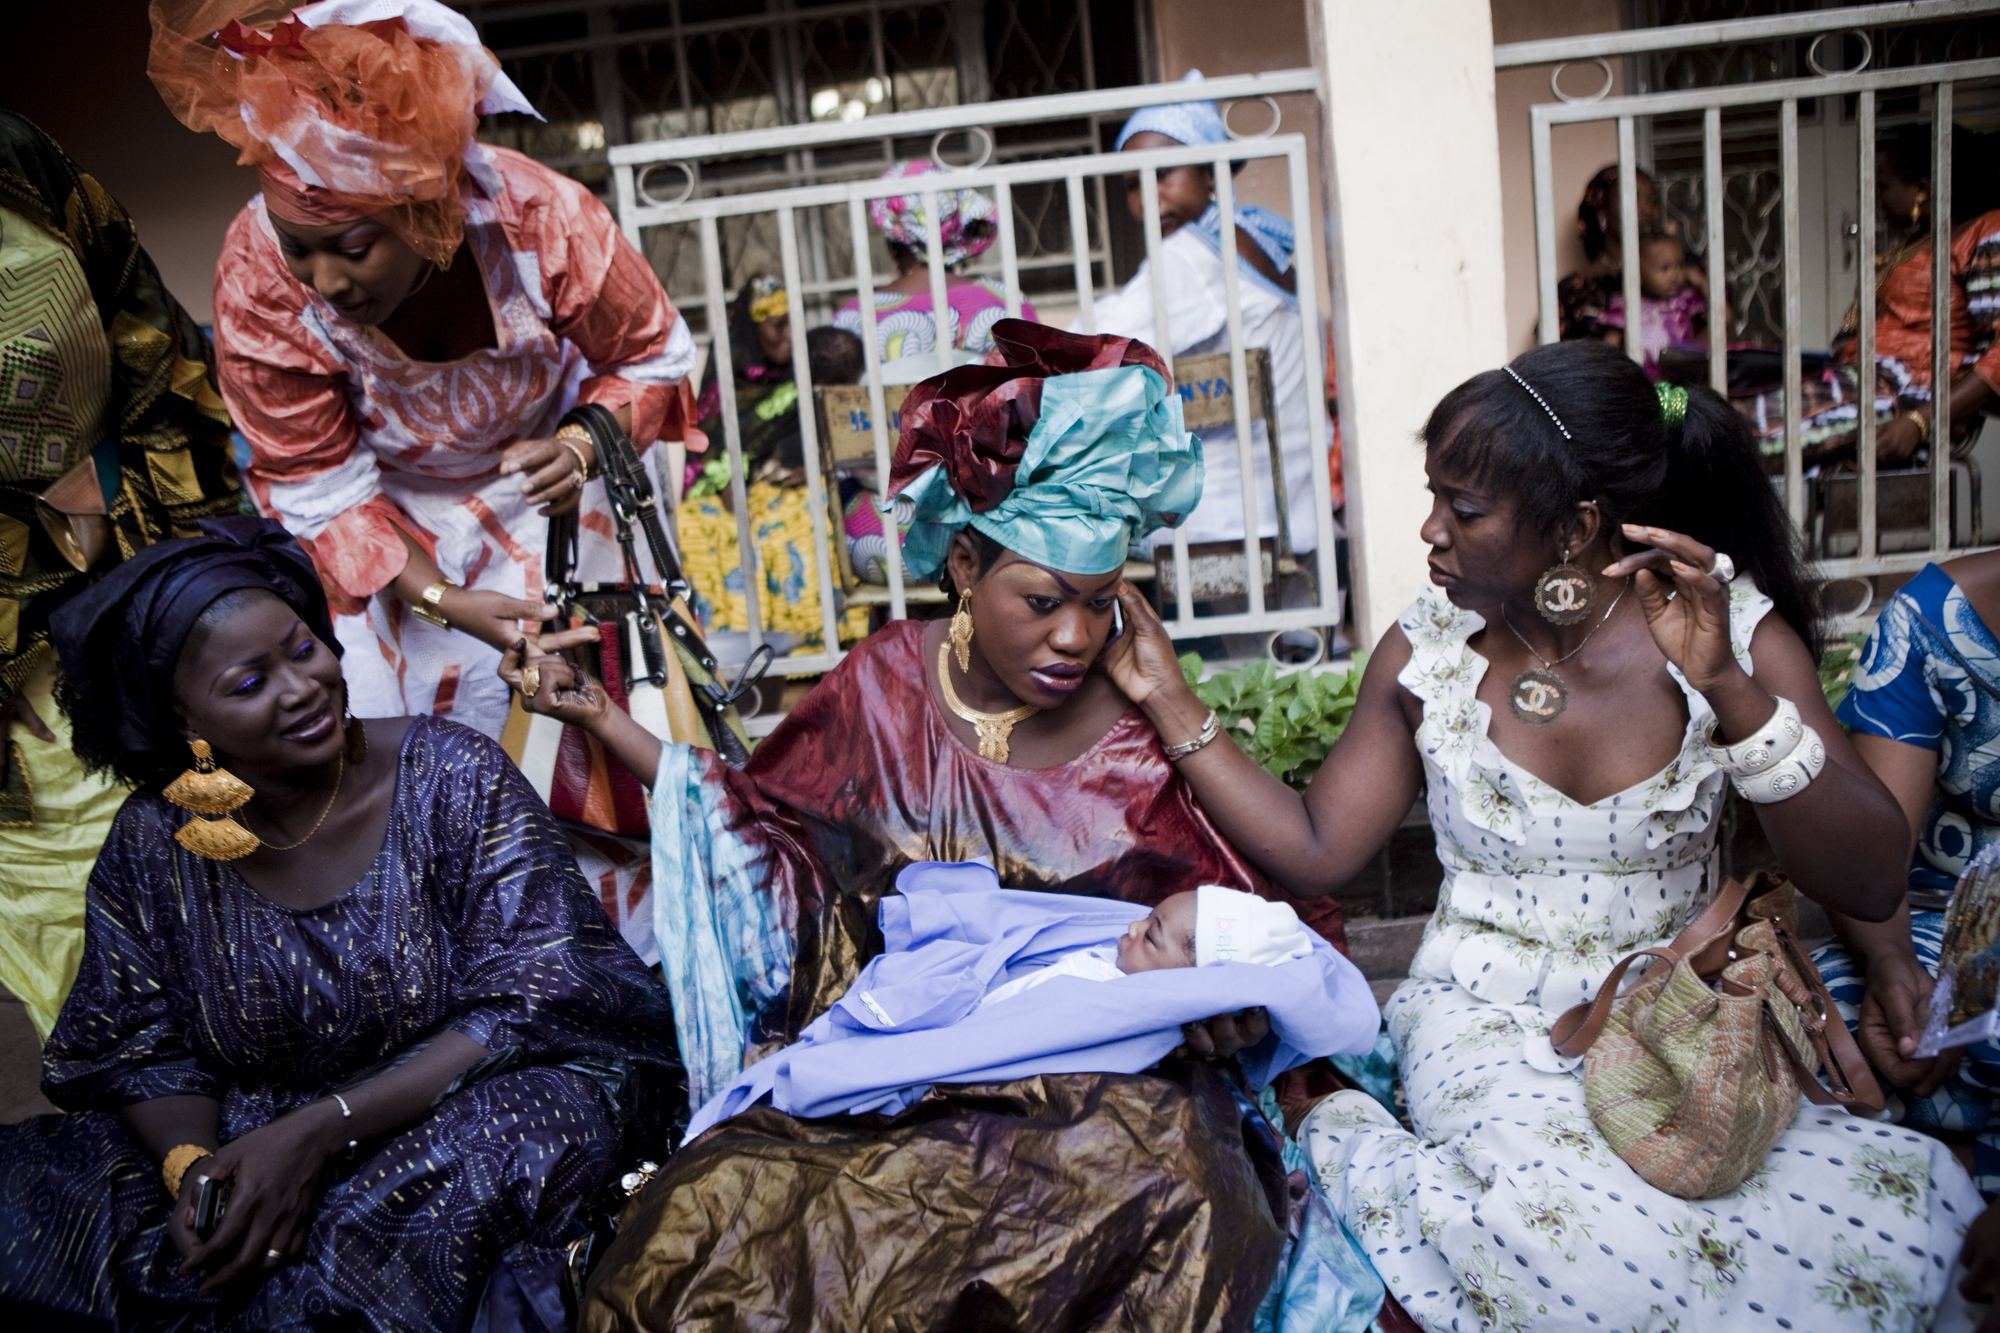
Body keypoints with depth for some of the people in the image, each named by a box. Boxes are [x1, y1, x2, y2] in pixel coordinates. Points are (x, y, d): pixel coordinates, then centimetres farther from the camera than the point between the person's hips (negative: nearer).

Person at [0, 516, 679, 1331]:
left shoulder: (450, 775, -11)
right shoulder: (149, 847, -2)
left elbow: (535, 1004, -16)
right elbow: (136, 1051, 6)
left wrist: (320, 1131, -23)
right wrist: (189, 1162, -17)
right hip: (247, 1140, 2)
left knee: (538, 1117, -36)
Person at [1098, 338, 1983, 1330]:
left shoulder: (1729, 628, -6)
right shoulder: (1426, 652, -2)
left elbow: (1870, 886, -13)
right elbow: (1315, 850, 1)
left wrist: (1730, 692, -27)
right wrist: (1168, 699, -4)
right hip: (1484, 1019, -2)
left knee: (1905, 1213, -26)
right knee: (1587, 1238, -34)